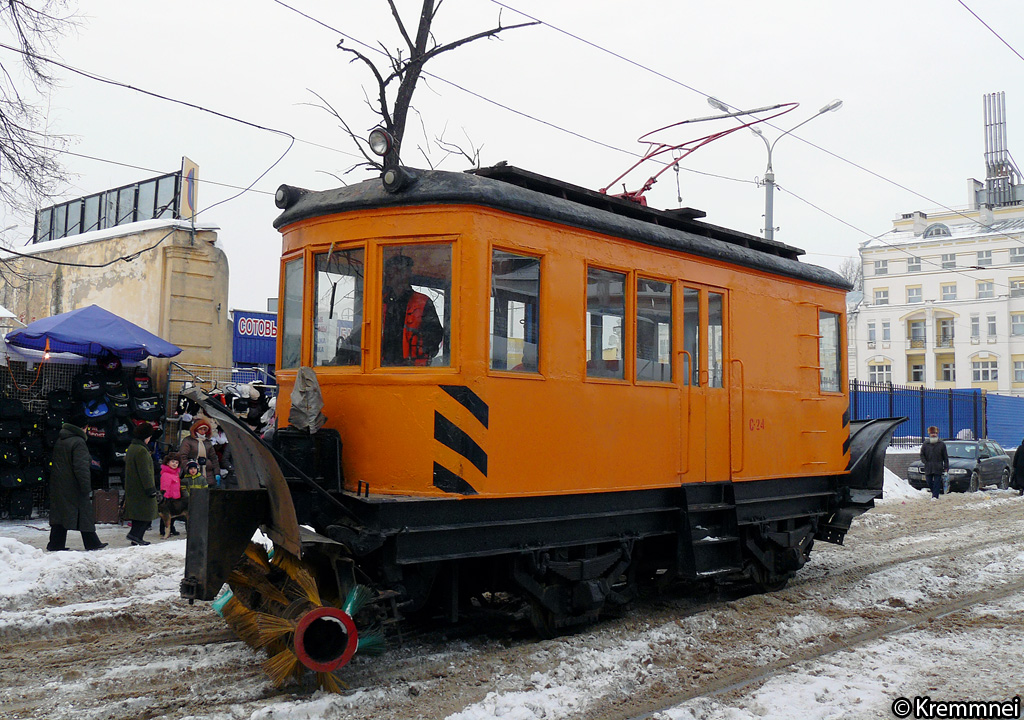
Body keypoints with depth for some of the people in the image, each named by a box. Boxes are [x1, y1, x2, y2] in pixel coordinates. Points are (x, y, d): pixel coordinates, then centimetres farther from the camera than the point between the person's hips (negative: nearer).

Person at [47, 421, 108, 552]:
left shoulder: (58, 441, 11)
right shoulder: (78, 442, -15)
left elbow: (54, 463, 17)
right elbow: (81, 467, -21)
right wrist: (87, 487, -18)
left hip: (57, 486, 8)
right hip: (74, 487, -8)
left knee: (60, 514, 10)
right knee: (85, 515, 1)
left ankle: (56, 544, 8)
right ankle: (92, 543, 7)